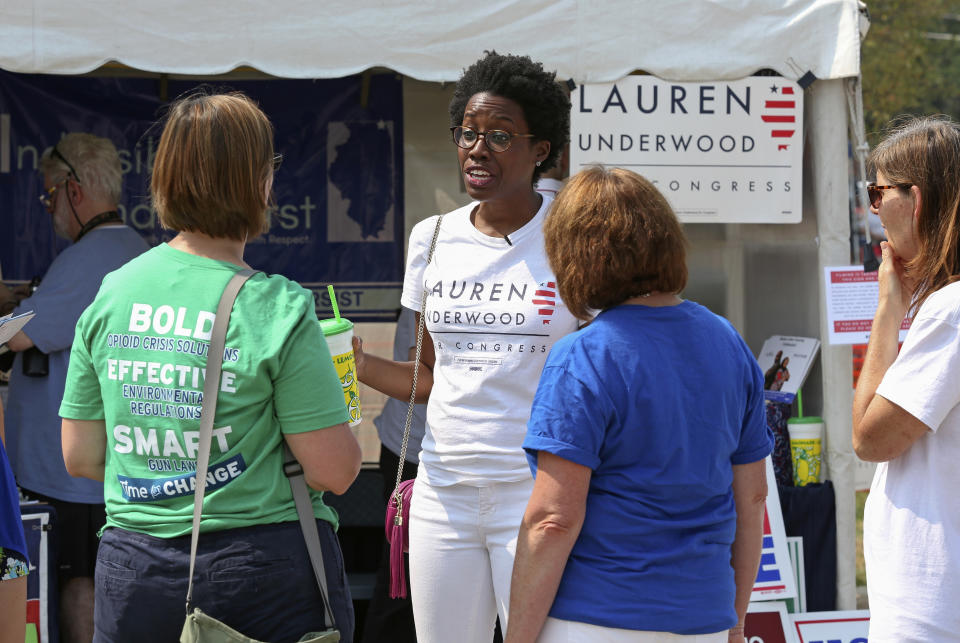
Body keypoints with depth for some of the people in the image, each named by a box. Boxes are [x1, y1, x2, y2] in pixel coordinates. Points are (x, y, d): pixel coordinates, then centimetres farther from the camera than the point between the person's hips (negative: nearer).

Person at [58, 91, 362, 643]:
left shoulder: (110, 295, 2)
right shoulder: (279, 309, -13)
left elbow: (81, 457, 7)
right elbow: (335, 471, -12)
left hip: (132, 572, 4)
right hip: (263, 572, -4)